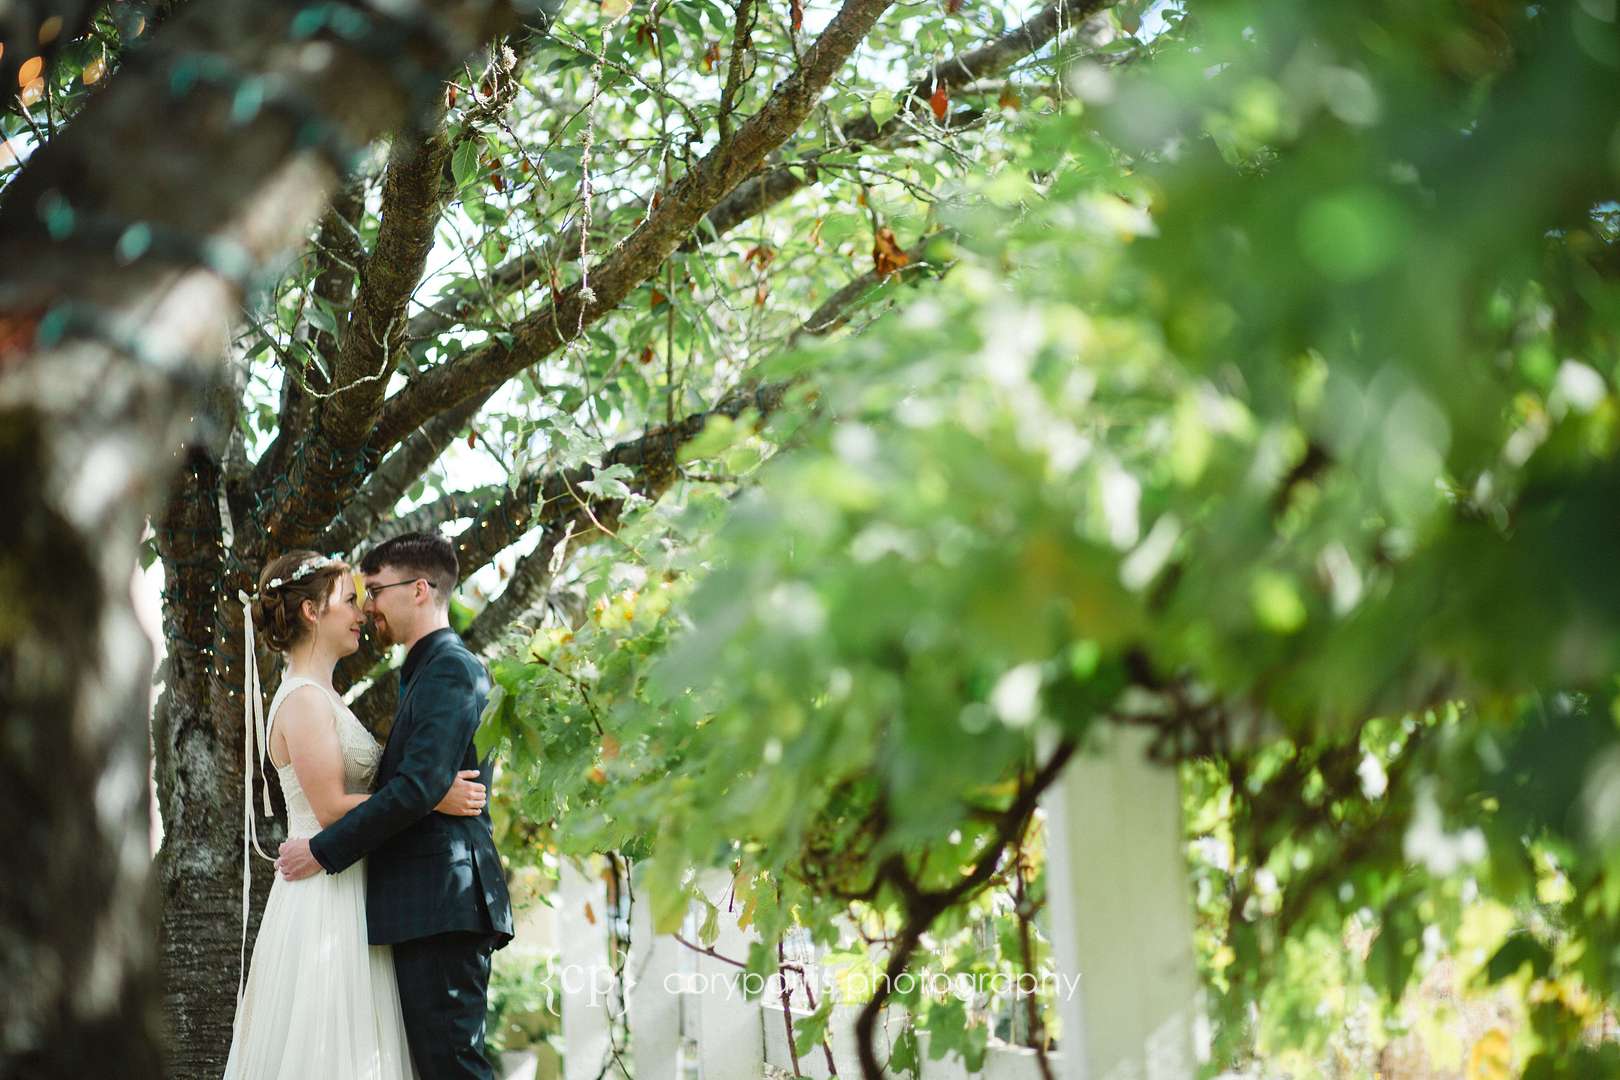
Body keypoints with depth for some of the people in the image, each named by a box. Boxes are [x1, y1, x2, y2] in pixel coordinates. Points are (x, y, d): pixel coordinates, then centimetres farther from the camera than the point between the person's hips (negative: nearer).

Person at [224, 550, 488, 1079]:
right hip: (326, 899, -10)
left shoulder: (320, 696, 17)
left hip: (346, 892, 10)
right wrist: (434, 799, -17)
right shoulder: (304, 700, -14)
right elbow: (331, 808, -19)